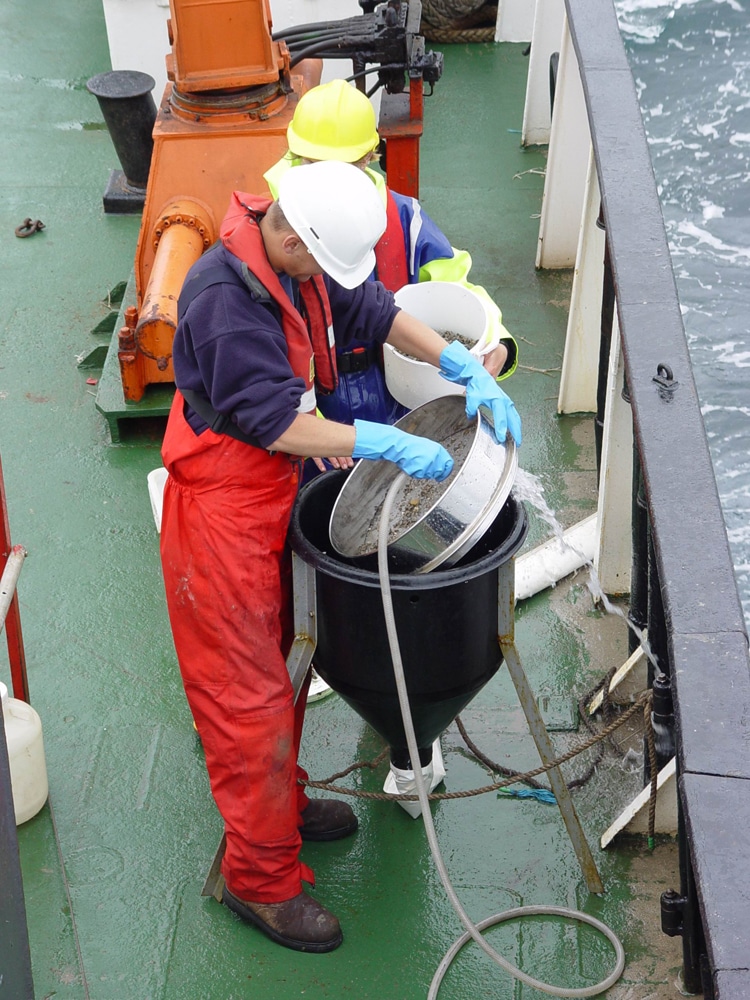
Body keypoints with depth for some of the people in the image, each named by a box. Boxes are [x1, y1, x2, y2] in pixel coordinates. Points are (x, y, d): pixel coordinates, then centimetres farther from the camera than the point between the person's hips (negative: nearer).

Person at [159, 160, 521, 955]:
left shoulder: (297, 260, -2)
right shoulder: (224, 297, -30)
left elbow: (373, 312, 8)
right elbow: (276, 422, -30)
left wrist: (467, 370, -3)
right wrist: (389, 446, -29)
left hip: (273, 493, 9)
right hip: (222, 514, -9)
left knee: (279, 658, 24)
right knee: (249, 691, 1)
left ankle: (279, 802, 46)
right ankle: (260, 879, 15)